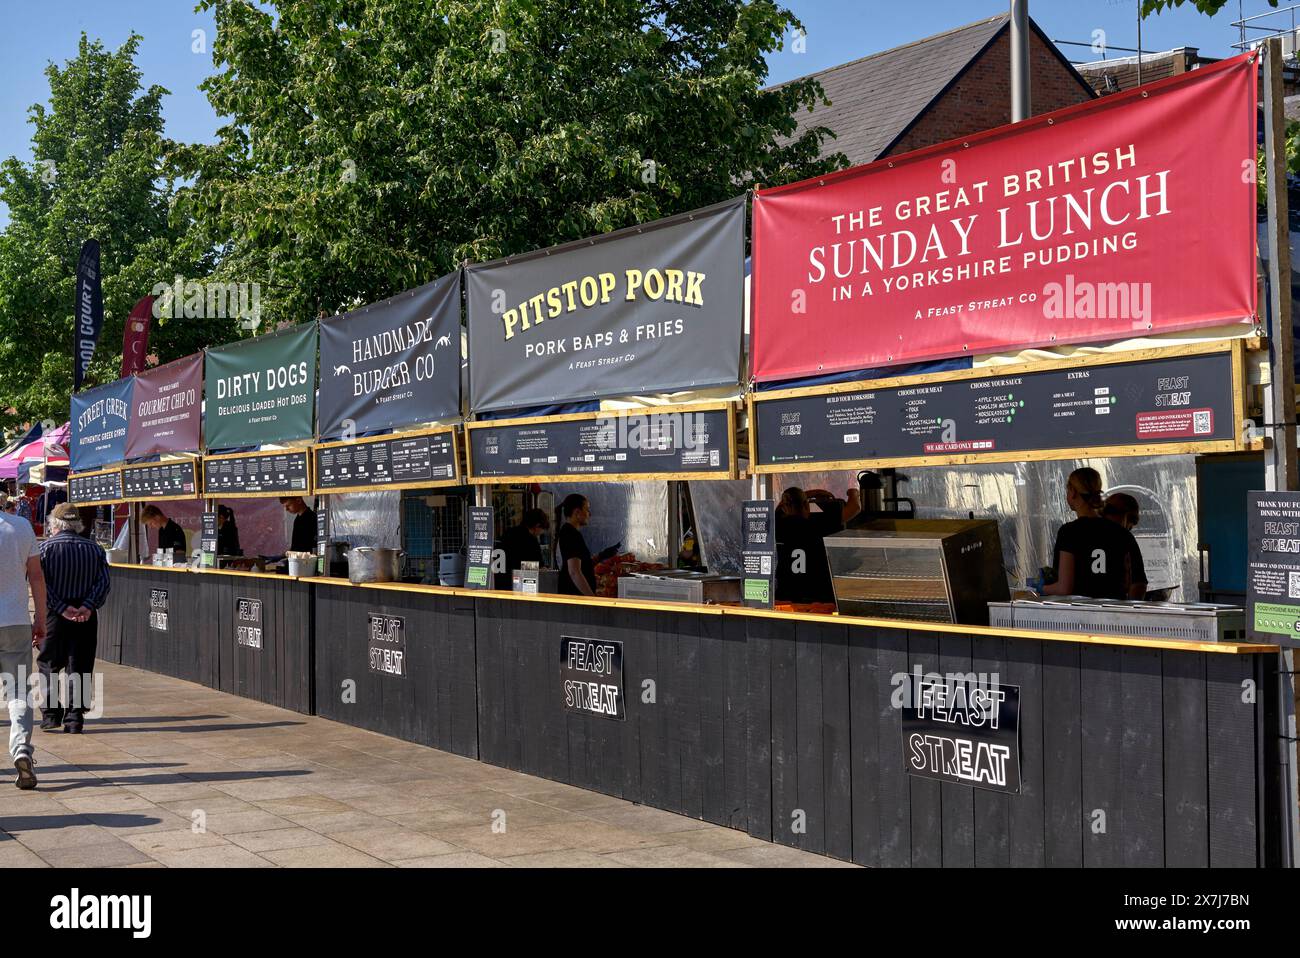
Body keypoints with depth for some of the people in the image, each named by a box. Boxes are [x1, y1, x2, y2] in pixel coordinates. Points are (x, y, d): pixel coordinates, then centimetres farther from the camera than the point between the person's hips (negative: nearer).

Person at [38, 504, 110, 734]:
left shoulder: (45, 547, -2)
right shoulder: (94, 549, 5)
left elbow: (41, 583, -12)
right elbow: (103, 582, -5)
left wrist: (63, 608, -15)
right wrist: (87, 607, -12)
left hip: (54, 614, -2)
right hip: (86, 617, 2)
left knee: (48, 664, 11)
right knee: (79, 667, 6)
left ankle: (51, 713, 8)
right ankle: (74, 717, 3)